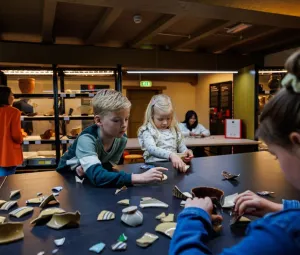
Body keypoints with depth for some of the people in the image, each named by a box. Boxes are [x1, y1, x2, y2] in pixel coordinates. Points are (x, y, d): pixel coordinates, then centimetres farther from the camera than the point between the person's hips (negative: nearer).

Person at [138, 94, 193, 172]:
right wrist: (171, 155, -39)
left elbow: (181, 146, 21)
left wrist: (186, 151, -3)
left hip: (173, 164, 5)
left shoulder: (174, 130, 11)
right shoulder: (148, 132, -5)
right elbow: (152, 149, -24)